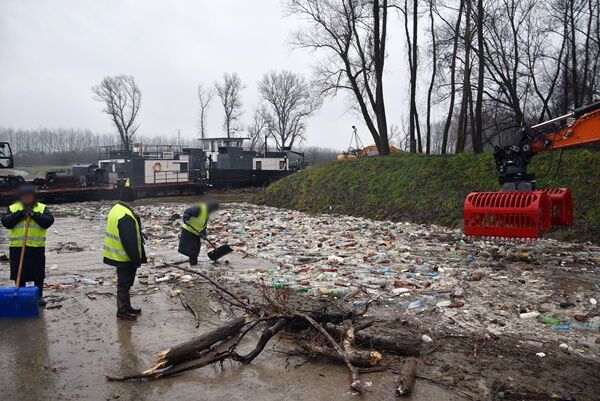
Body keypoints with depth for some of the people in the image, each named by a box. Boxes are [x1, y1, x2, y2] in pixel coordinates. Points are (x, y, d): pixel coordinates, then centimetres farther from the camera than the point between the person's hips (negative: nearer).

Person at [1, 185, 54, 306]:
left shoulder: (42, 208, 5)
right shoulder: (12, 208, 8)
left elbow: (49, 221, -10)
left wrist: (35, 215, -19)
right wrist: (20, 214, -16)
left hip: (37, 246, -1)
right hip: (17, 247, 1)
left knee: (39, 274, 6)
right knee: (19, 273, 8)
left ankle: (39, 296, 18)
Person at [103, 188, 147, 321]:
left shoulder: (115, 210, 7)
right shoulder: (126, 216, -25)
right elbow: (130, 241, -25)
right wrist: (136, 259, -18)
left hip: (117, 255, 10)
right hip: (125, 257, -10)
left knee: (125, 283, 19)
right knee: (124, 284, 2)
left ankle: (126, 307, 30)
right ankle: (122, 312, 11)